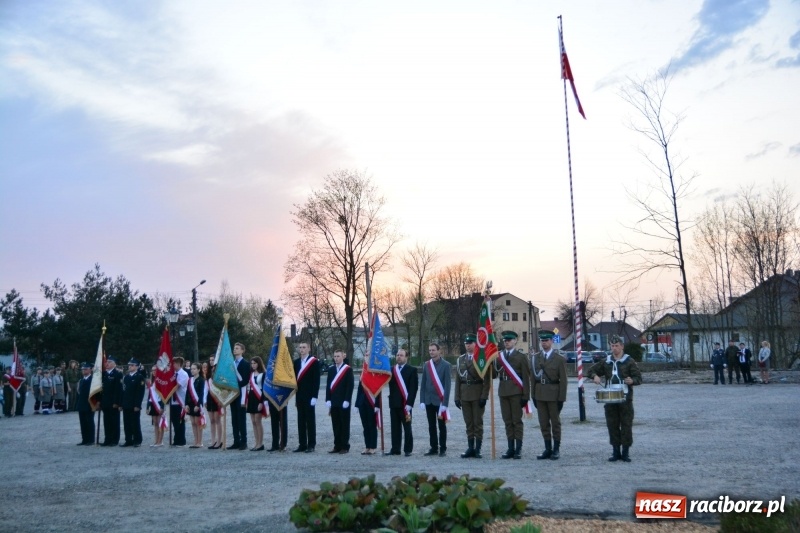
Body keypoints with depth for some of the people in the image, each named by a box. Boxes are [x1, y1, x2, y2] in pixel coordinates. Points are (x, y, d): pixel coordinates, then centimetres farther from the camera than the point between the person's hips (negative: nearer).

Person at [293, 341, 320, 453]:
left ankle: (311, 445, 3)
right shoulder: (296, 362, 13)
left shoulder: (314, 362, -5)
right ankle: (302, 444, 13)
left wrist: (314, 396, -14)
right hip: (299, 396, 6)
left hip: (309, 396, -5)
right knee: (301, 421, 8)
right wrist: (295, 395, 6)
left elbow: (316, 380, -9)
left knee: (310, 420, -1)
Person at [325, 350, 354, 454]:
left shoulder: (348, 369, -2)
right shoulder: (331, 369, 13)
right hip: (333, 402, 5)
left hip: (344, 403, -5)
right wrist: (328, 400, 4)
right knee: (336, 425, 8)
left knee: (344, 425, 0)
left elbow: (350, 386, -7)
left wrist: (346, 401, -13)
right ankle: (337, 446, 14)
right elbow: (328, 385, 12)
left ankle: (345, 446, 5)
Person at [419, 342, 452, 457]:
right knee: (431, 426, 9)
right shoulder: (427, 365, 6)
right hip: (429, 400, 4)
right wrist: (422, 400, 1)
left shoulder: (445, 365, -6)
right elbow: (423, 384, 8)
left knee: (442, 426, 5)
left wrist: (445, 403, -14)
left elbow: (447, 385, -10)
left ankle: (443, 449, 13)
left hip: (440, 401, -4)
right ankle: (434, 448, 18)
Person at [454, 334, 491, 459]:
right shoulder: (460, 360, 11)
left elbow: (487, 379, -6)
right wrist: (457, 397, 5)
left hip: (478, 395, -4)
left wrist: (484, 396, -12)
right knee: (468, 423, 8)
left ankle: (478, 449, 5)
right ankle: (470, 448, 13)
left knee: (478, 422, 0)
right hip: (464, 395, 4)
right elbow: (458, 380, 11)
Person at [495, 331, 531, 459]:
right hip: (503, 392, 4)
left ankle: (518, 449, 3)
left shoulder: (521, 357, 1)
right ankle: (511, 448, 12)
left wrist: (526, 396, -8)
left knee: (517, 420, -1)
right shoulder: (499, 356, 12)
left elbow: (526, 378, -3)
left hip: (516, 392, -4)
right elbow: (495, 374, 8)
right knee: (507, 421, 6)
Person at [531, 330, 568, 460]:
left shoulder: (560, 359, -3)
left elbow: (563, 380, -5)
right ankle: (548, 449, 15)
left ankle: (556, 449, 14)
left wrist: (562, 398, -9)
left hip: (554, 394, -3)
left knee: (555, 422, 6)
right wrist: (533, 395, 4)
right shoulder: (535, 358, 7)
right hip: (539, 394, 4)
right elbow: (533, 377, 8)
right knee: (543, 423, 7)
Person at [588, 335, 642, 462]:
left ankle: (625, 452, 7)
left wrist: (632, 381, -23)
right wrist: (595, 376, -4)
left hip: (625, 398, -3)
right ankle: (616, 451, 15)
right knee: (612, 425, 6)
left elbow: (638, 378, -2)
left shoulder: (629, 361, 0)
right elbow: (592, 370, 18)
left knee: (626, 425, -1)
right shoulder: (606, 362, 10)